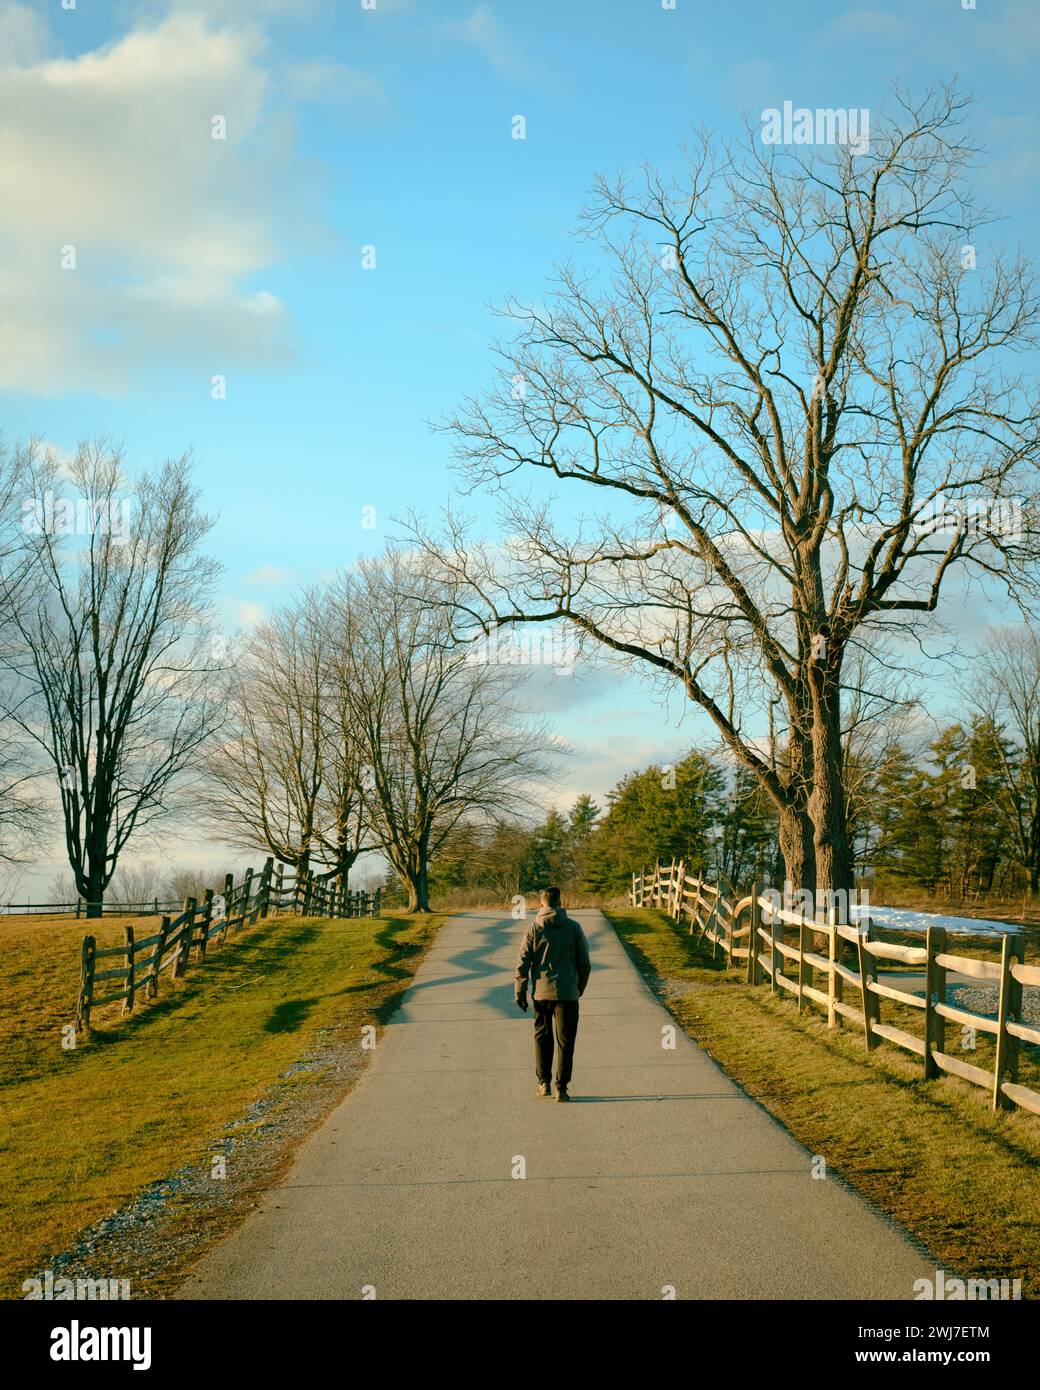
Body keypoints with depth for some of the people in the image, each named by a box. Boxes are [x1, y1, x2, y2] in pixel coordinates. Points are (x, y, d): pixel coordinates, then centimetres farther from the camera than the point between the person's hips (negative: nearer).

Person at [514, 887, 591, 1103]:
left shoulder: (534, 928, -1)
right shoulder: (573, 928, 0)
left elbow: (522, 963, -2)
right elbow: (585, 963, 4)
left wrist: (520, 992, 6)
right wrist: (580, 988, 17)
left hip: (541, 993, 1)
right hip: (567, 993, -1)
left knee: (542, 1038, 16)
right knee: (565, 1042, 3)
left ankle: (543, 1082, 17)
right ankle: (561, 1087, -2)